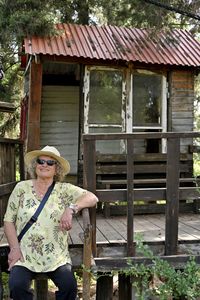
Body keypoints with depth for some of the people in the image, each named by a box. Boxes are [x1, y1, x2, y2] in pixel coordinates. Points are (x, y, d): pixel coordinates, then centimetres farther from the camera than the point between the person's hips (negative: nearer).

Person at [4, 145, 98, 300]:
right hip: (25, 256, 0)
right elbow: (9, 220, 6)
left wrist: (71, 209, -24)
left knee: (69, 286, -22)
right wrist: (15, 248, -6)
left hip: (56, 257, 0)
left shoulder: (64, 189, 3)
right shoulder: (22, 188, 5)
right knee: (17, 286, -25)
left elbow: (92, 198, -7)